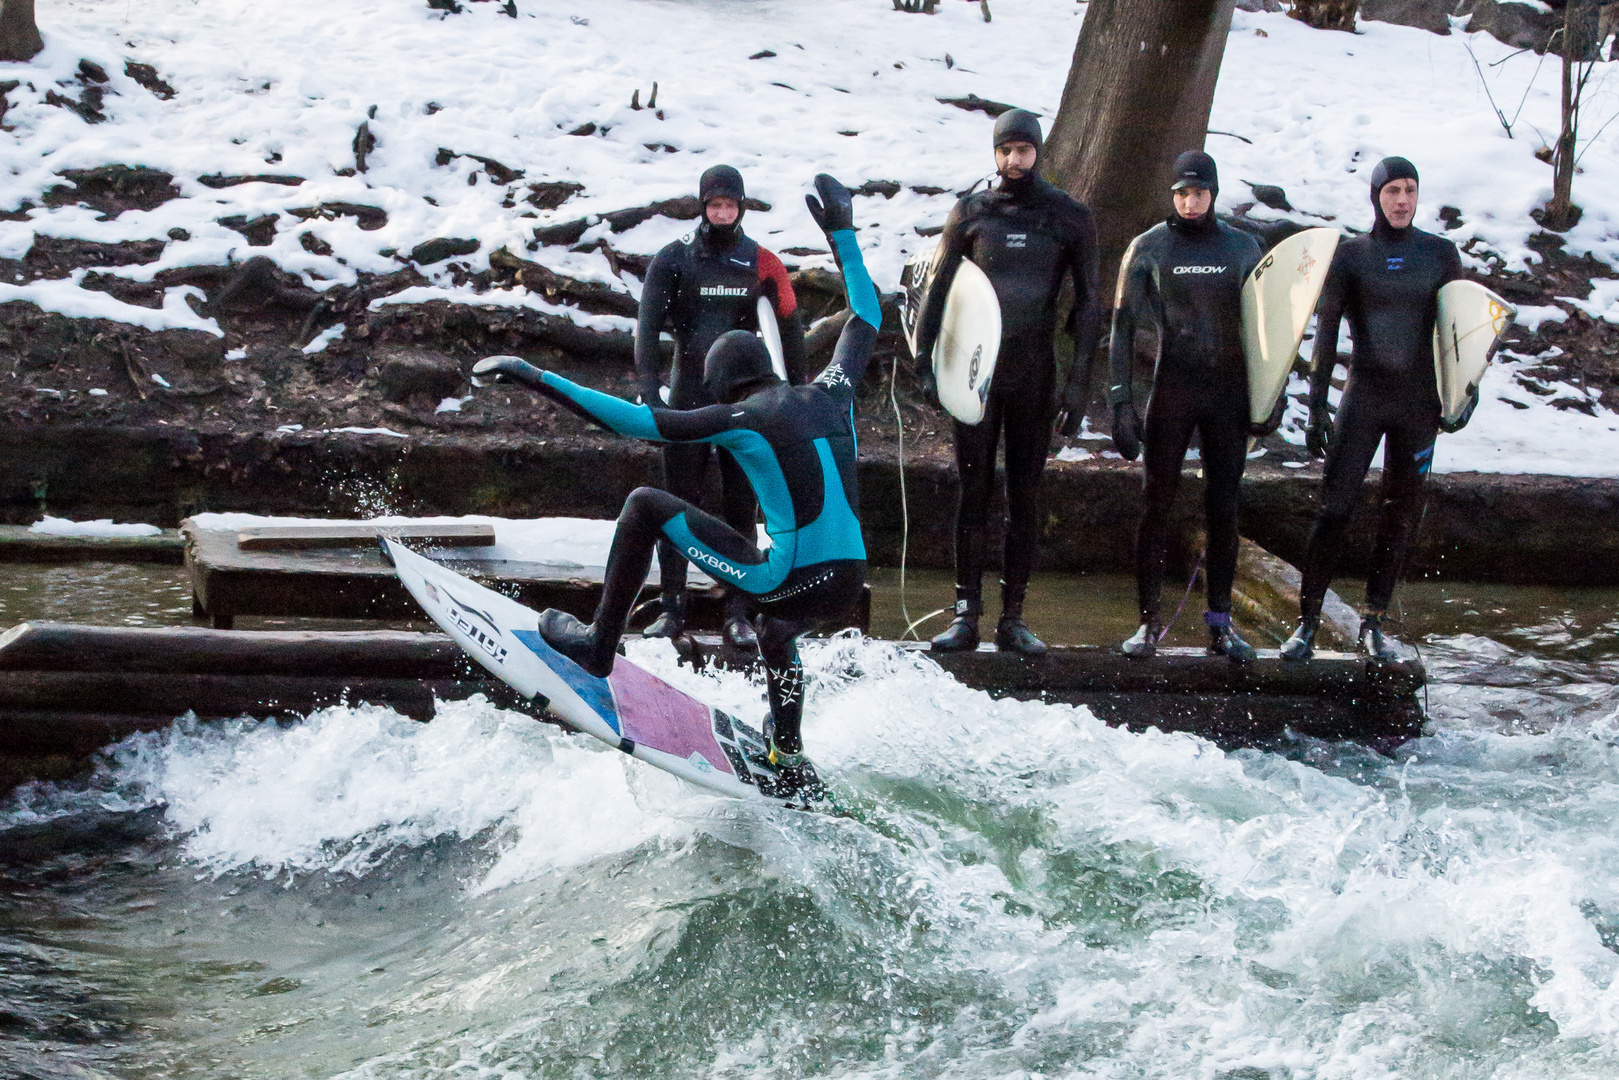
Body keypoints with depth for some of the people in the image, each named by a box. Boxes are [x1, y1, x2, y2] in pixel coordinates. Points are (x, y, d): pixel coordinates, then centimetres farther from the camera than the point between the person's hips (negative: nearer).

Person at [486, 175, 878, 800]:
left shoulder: (740, 418, -3)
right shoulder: (831, 395, 13)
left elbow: (638, 421, -8)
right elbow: (866, 321, 28)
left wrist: (540, 380, -4)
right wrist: (842, 235, 37)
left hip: (788, 580, -7)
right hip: (847, 591, 7)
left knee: (645, 505, 6)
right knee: (774, 632, 43)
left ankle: (598, 645, 13)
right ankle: (792, 766, 46)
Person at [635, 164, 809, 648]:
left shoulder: (761, 263, 4)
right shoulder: (673, 258, 1)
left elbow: (788, 329, 10)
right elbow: (648, 325, -5)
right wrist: (648, 390, -17)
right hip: (688, 397, -1)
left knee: (741, 507, 2)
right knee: (679, 503, 0)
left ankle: (737, 613, 7)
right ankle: (672, 607, 7)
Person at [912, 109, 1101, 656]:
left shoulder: (1070, 217, 4)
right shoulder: (971, 212, 4)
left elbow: (1088, 302, 5)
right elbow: (938, 287, 6)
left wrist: (1080, 378, -2)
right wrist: (926, 359, -3)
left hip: (1035, 374, 0)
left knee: (1025, 497, 4)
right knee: (973, 492, 0)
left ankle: (1013, 617, 9)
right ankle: (966, 614, 4)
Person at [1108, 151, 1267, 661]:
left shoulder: (1242, 248, 7)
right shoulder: (1148, 248, 1)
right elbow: (1123, 326, -1)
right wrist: (1121, 402, -8)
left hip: (1230, 390, 2)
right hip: (1171, 389, -2)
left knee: (1224, 508, 3)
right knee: (1156, 505, -1)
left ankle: (1220, 620, 11)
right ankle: (1149, 621, 5)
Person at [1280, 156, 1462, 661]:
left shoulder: (1441, 253, 5)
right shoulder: (1349, 255, 1)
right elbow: (1325, 334, 1)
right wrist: (1316, 407, -3)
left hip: (1419, 402, 2)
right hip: (1362, 397, -2)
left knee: (1399, 515, 6)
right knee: (1333, 508, -9)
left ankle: (1374, 624, 17)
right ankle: (1307, 624, -2)